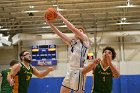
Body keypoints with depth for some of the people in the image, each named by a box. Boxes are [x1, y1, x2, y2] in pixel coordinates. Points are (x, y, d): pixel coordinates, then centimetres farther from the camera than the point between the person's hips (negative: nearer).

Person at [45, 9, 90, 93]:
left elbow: (73, 28, -11)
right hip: (70, 70, 7)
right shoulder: (71, 42, 17)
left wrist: (61, 17, -7)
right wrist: (49, 22, 1)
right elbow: (59, 33, 10)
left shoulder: (85, 40, -1)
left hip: (79, 71, -7)